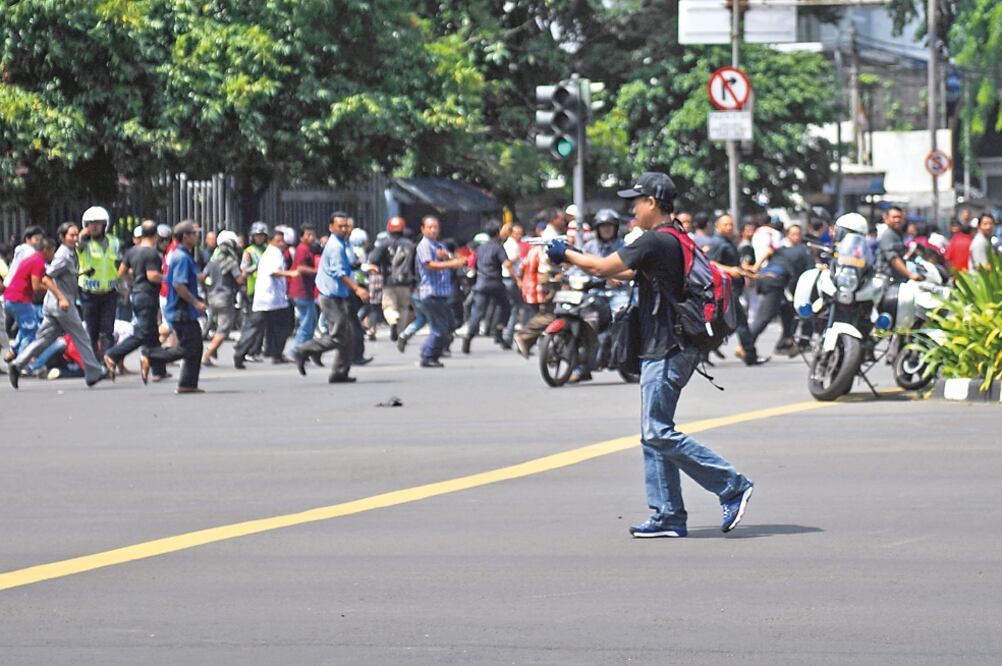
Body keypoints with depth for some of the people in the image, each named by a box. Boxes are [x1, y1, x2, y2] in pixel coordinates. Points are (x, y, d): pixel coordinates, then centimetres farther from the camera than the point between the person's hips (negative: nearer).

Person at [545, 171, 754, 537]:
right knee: (654, 434, 11)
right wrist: (571, 258, 24)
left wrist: (566, 253, 3)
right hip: (663, 351, 10)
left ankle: (732, 486, -9)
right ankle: (668, 516, 12)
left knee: (659, 433, -10)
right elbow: (627, 272, 24)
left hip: (666, 352, -10)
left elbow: (604, 267, -14)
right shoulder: (676, 240, 16)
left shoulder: (656, 242, -16)